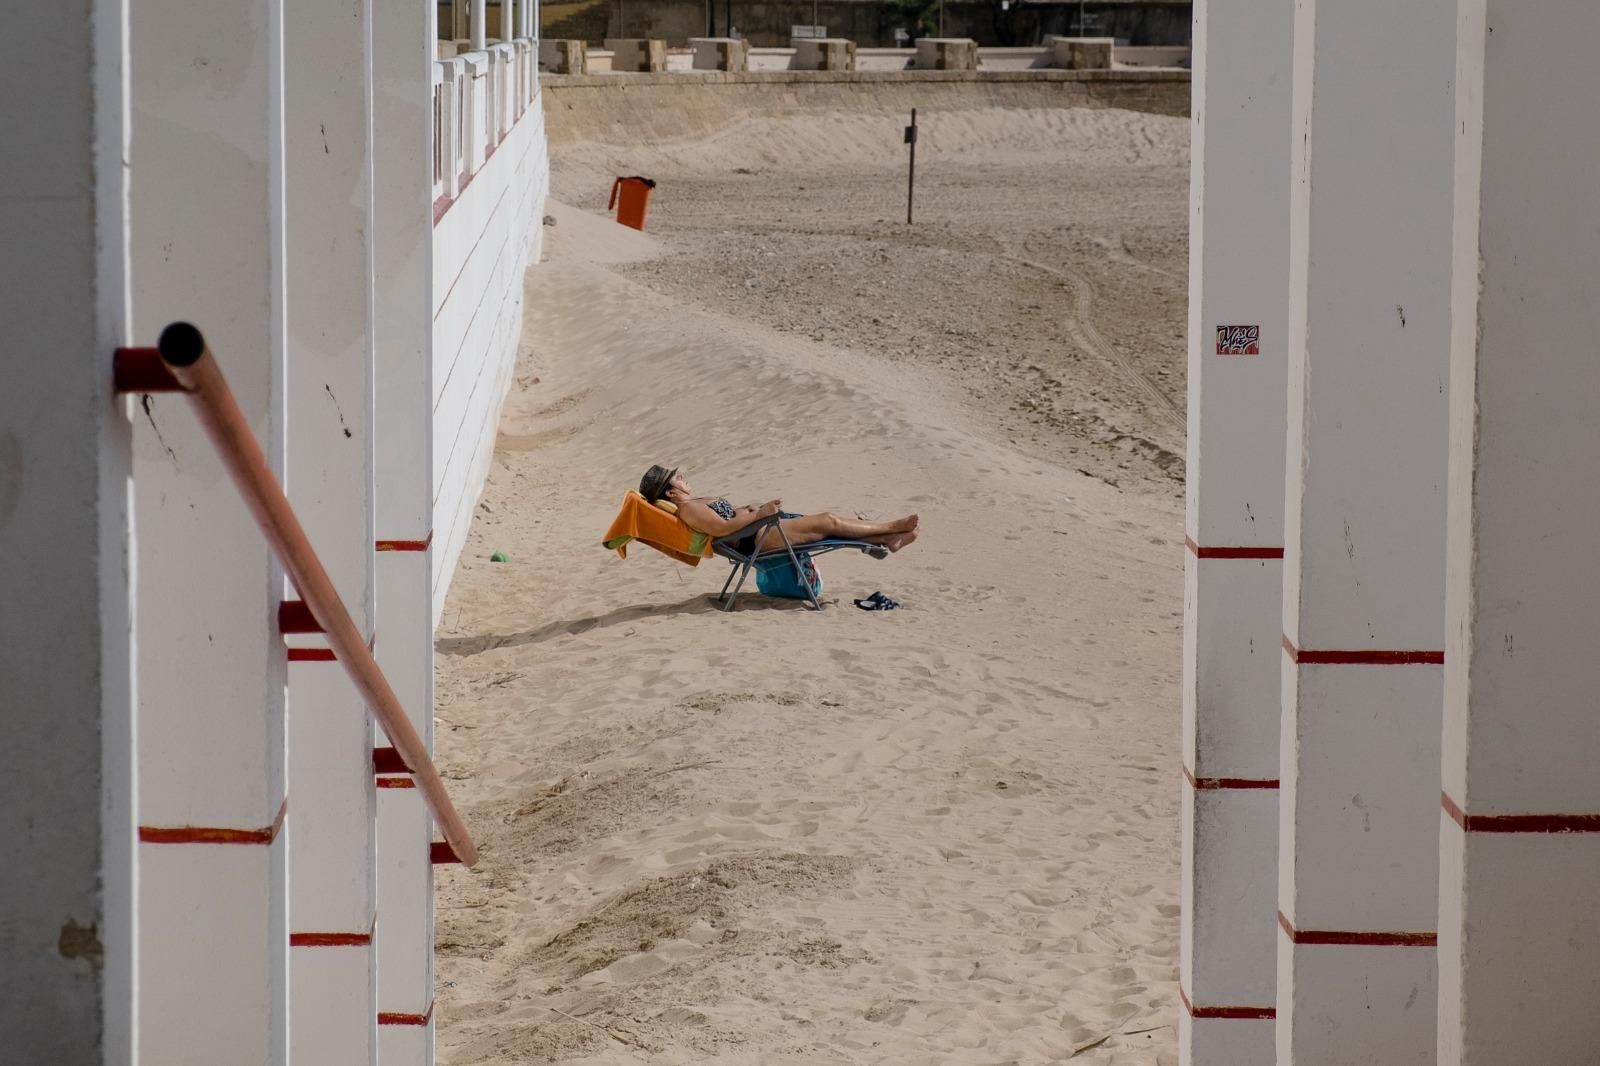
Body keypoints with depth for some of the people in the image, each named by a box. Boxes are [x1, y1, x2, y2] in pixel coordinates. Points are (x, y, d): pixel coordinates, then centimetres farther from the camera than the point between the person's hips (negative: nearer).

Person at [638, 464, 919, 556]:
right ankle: (891, 529, 4)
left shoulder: (694, 502, 16)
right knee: (826, 522, -7)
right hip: (756, 538, -11)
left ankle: (886, 540, 8)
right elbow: (721, 527, -26)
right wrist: (758, 515, -25)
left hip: (760, 525, 11)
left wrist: (755, 508, 14)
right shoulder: (687, 510, -16)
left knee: (826, 521, 5)